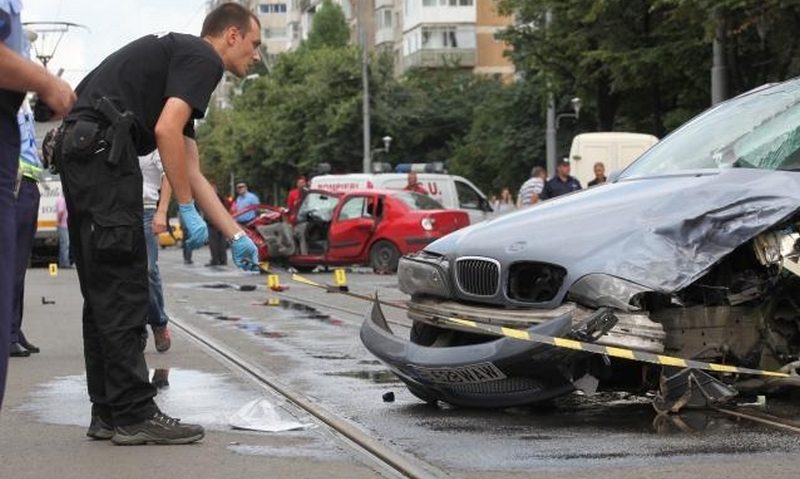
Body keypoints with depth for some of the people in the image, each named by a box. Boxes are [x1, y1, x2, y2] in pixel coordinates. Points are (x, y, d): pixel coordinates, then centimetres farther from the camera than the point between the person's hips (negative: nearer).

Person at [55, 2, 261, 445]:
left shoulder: (176, 55, 29)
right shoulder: (204, 59, 0)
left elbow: (192, 173, 29)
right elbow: (167, 131, -16)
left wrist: (236, 236, 28)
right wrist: (188, 211, -10)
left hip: (80, 154, 10)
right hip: (102, 148, -10)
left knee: (104, 293, 13)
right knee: (123, 292, -6)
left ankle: (108, 412, 17)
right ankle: (134, 415, -3)